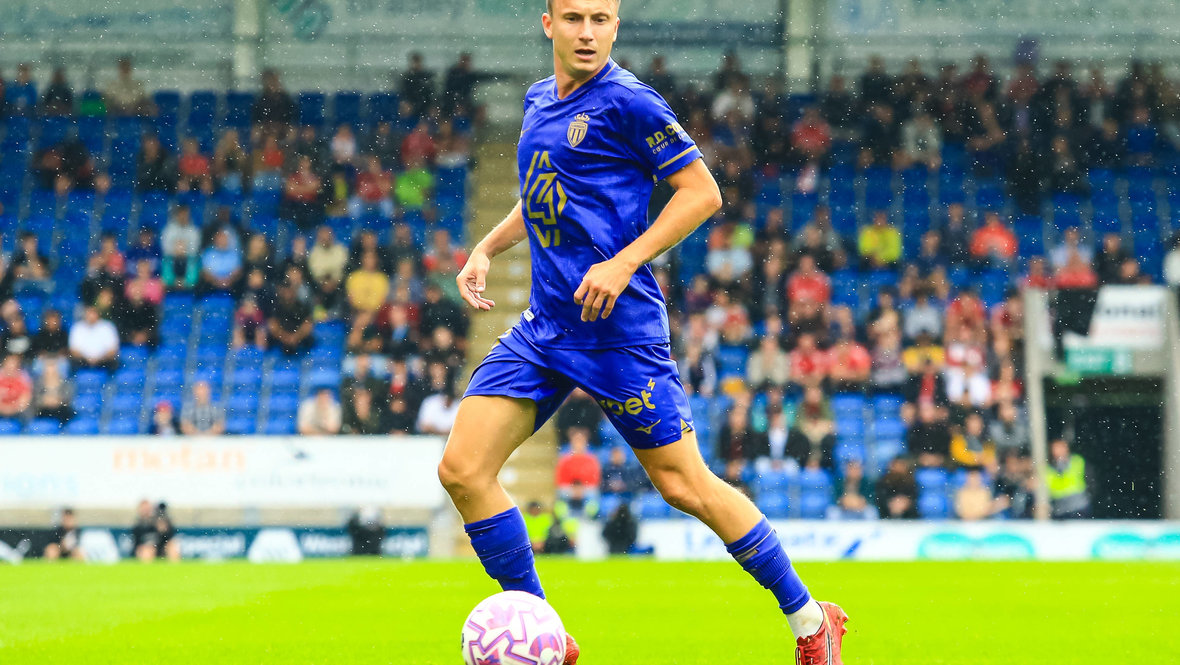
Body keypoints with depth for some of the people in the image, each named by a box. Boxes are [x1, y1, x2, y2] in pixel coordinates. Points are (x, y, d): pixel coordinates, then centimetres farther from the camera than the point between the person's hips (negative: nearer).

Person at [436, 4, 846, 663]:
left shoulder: (627, 102, -10)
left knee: (684, 485, -3)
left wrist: (622, 264, -18)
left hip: (618, 328, -7)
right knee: (463, 469, -4)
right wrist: (487, 248, 15)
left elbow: (703, 192, -11)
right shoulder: (539, 100, 13)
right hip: (544, 327, 7)